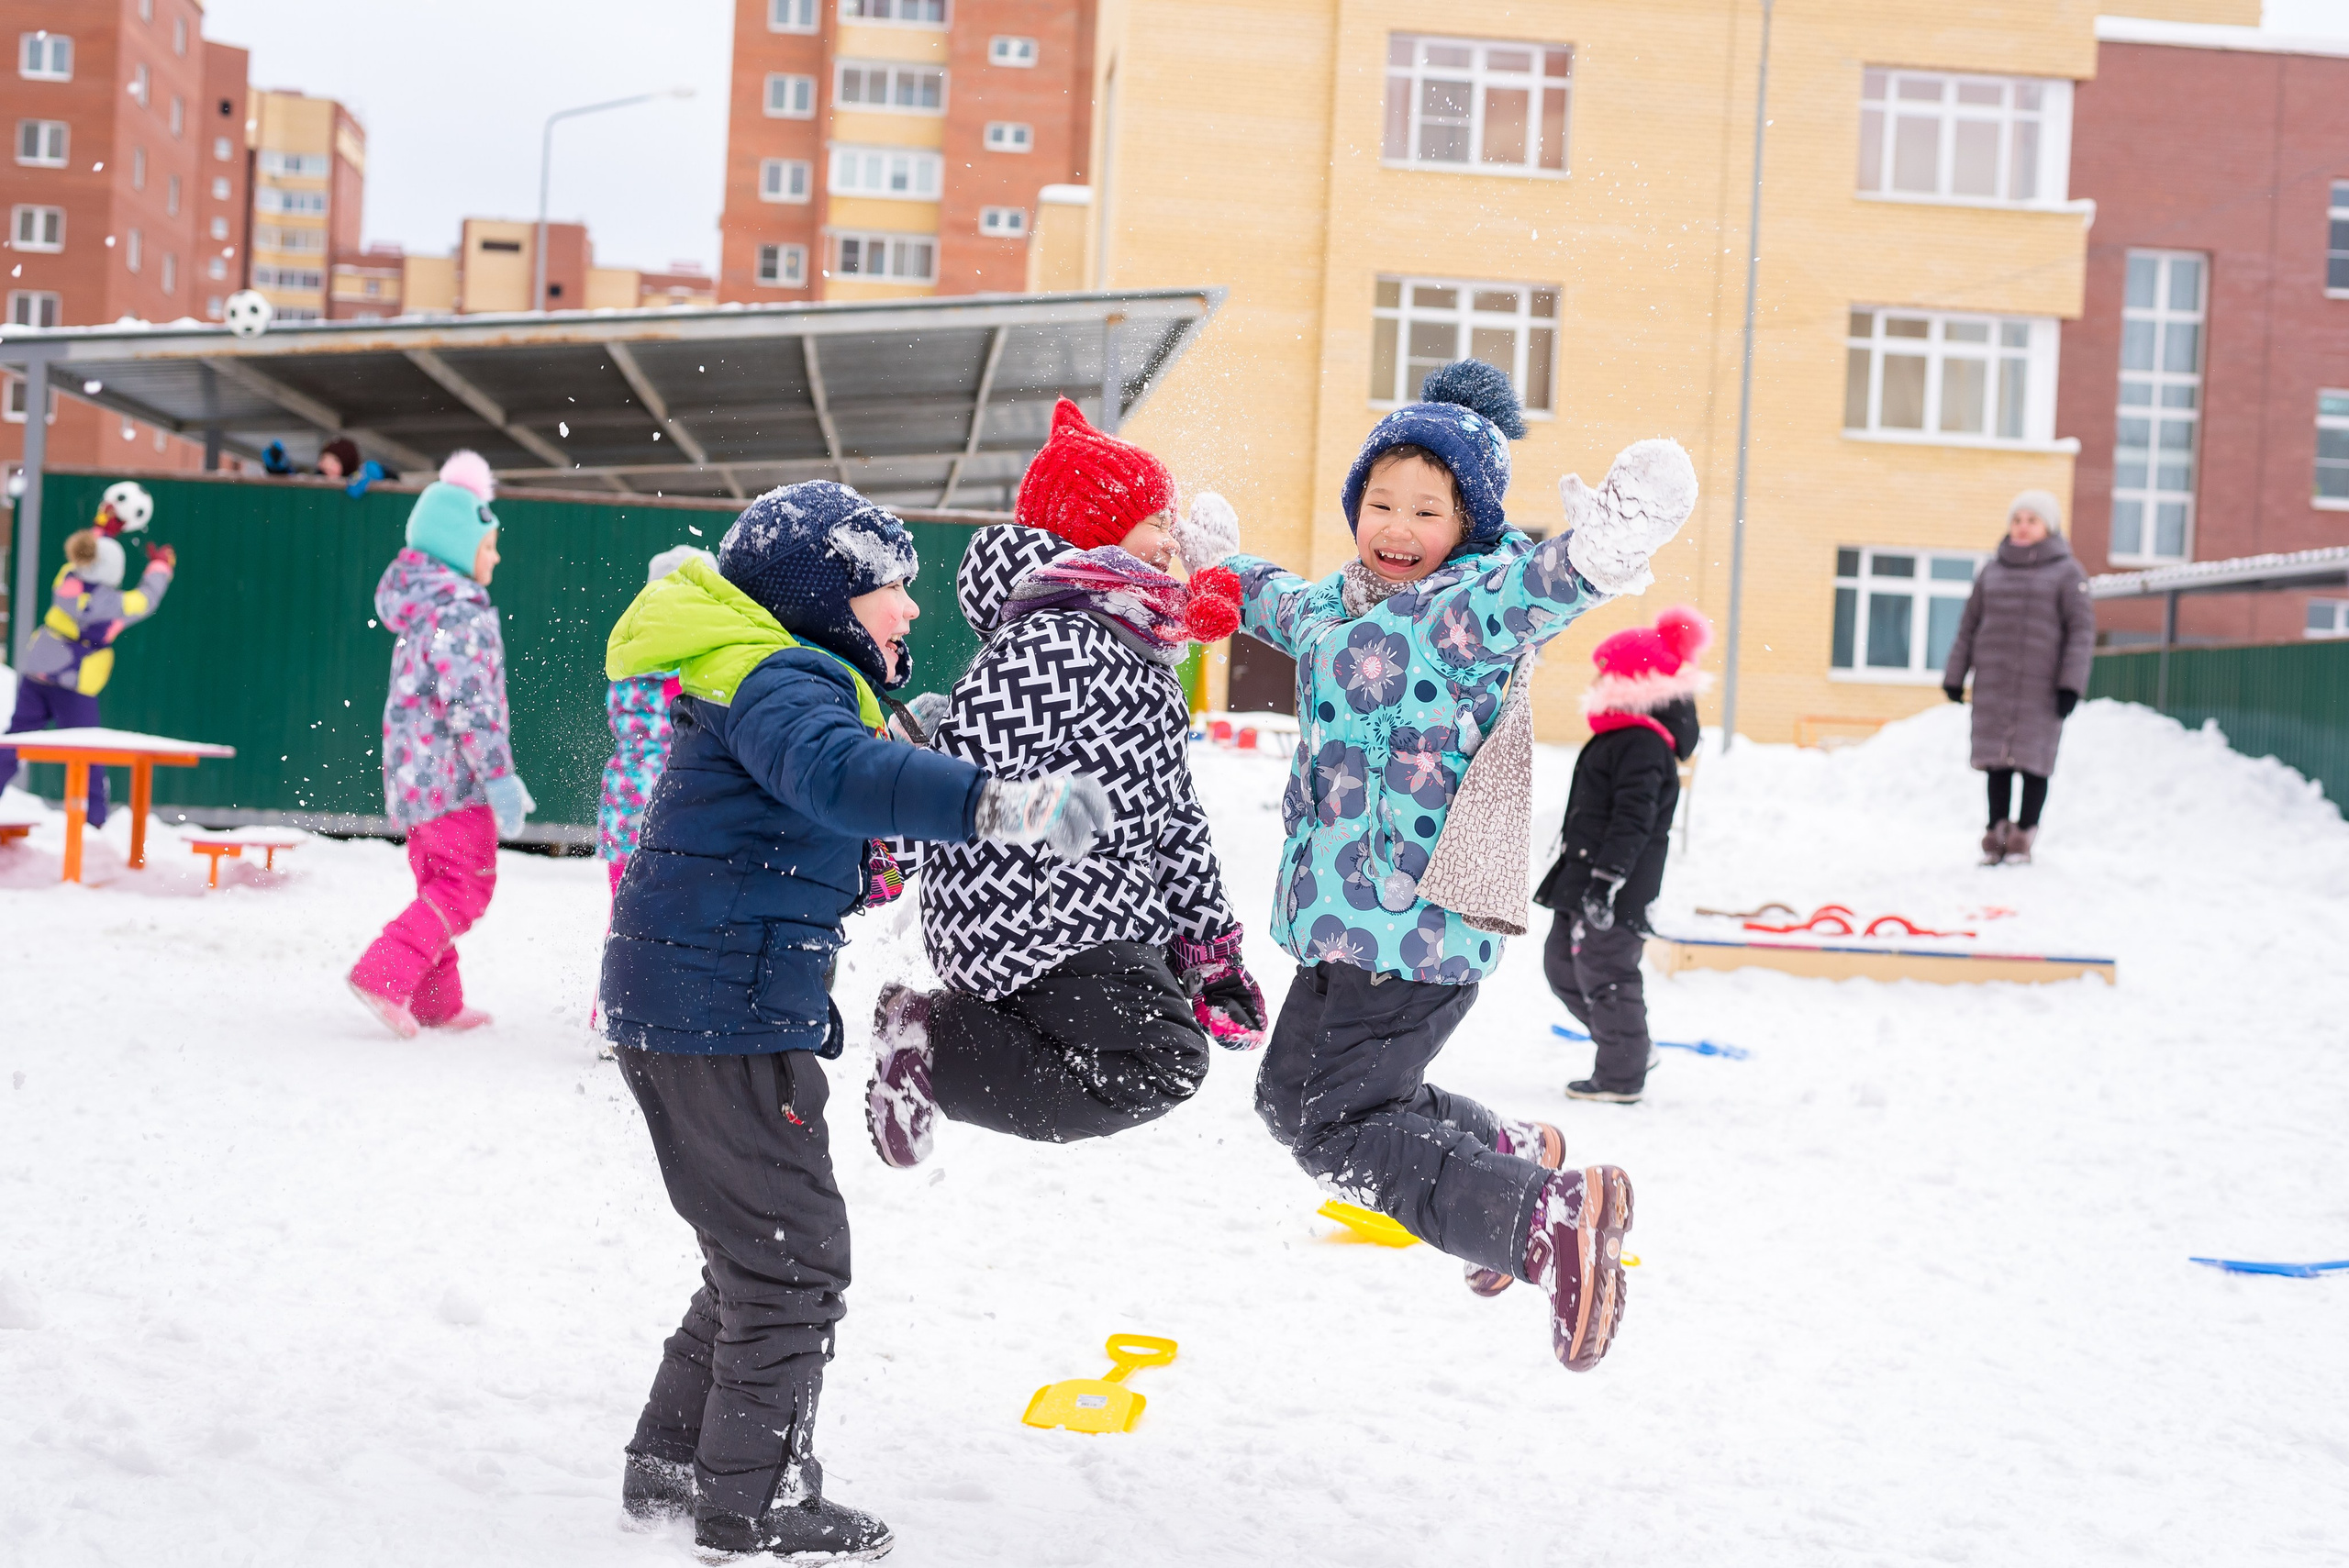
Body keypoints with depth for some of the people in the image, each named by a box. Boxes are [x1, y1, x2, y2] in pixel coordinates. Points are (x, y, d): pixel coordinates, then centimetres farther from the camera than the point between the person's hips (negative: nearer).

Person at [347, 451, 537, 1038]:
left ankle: (435, 1002, 17)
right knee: (467, 888, -6)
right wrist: (499, 775, -22)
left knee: (439, 887, 15)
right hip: (452, 775, -10)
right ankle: (381, 977, -14)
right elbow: (469, 702, -22)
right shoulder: (458, 612, -14)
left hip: (414, 770, 10)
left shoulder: (423, 607, 17)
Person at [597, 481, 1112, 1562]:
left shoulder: (778, 677, 17)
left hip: (674, 1005, 11)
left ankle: (672, 1462, 30)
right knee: (796, 1256, 0)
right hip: (727, 1013, -11)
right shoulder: (779, 682, -17)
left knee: (758, 1253, 21)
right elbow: (836, 770, -40)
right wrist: (1000, 804, -50)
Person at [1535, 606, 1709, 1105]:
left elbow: (1633, 819, -24)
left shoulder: (1642, 744, -17)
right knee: (1562, 962, 16)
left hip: (1615, 887, -11)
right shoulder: (1621, 736, 17)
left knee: (1605, 973, -4)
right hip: (1583, 878, 11)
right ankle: (1627, 1050, 26)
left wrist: (1607, 876, -28)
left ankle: (1620, 1078, 5)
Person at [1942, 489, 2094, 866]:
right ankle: (1996, 835, 12)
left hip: (2041, 687, -3)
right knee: (1997, 763, 4)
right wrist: (1954, 677, 11)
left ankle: (2023, 838, 7)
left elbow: (2082, 632, -3)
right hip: (1993, 686, 3)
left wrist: (2071, 685, -11)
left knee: (2033, 763, -1)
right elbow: (1968, 628, 16)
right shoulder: (1992, 573, 13)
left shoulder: (2066, 573, 2)